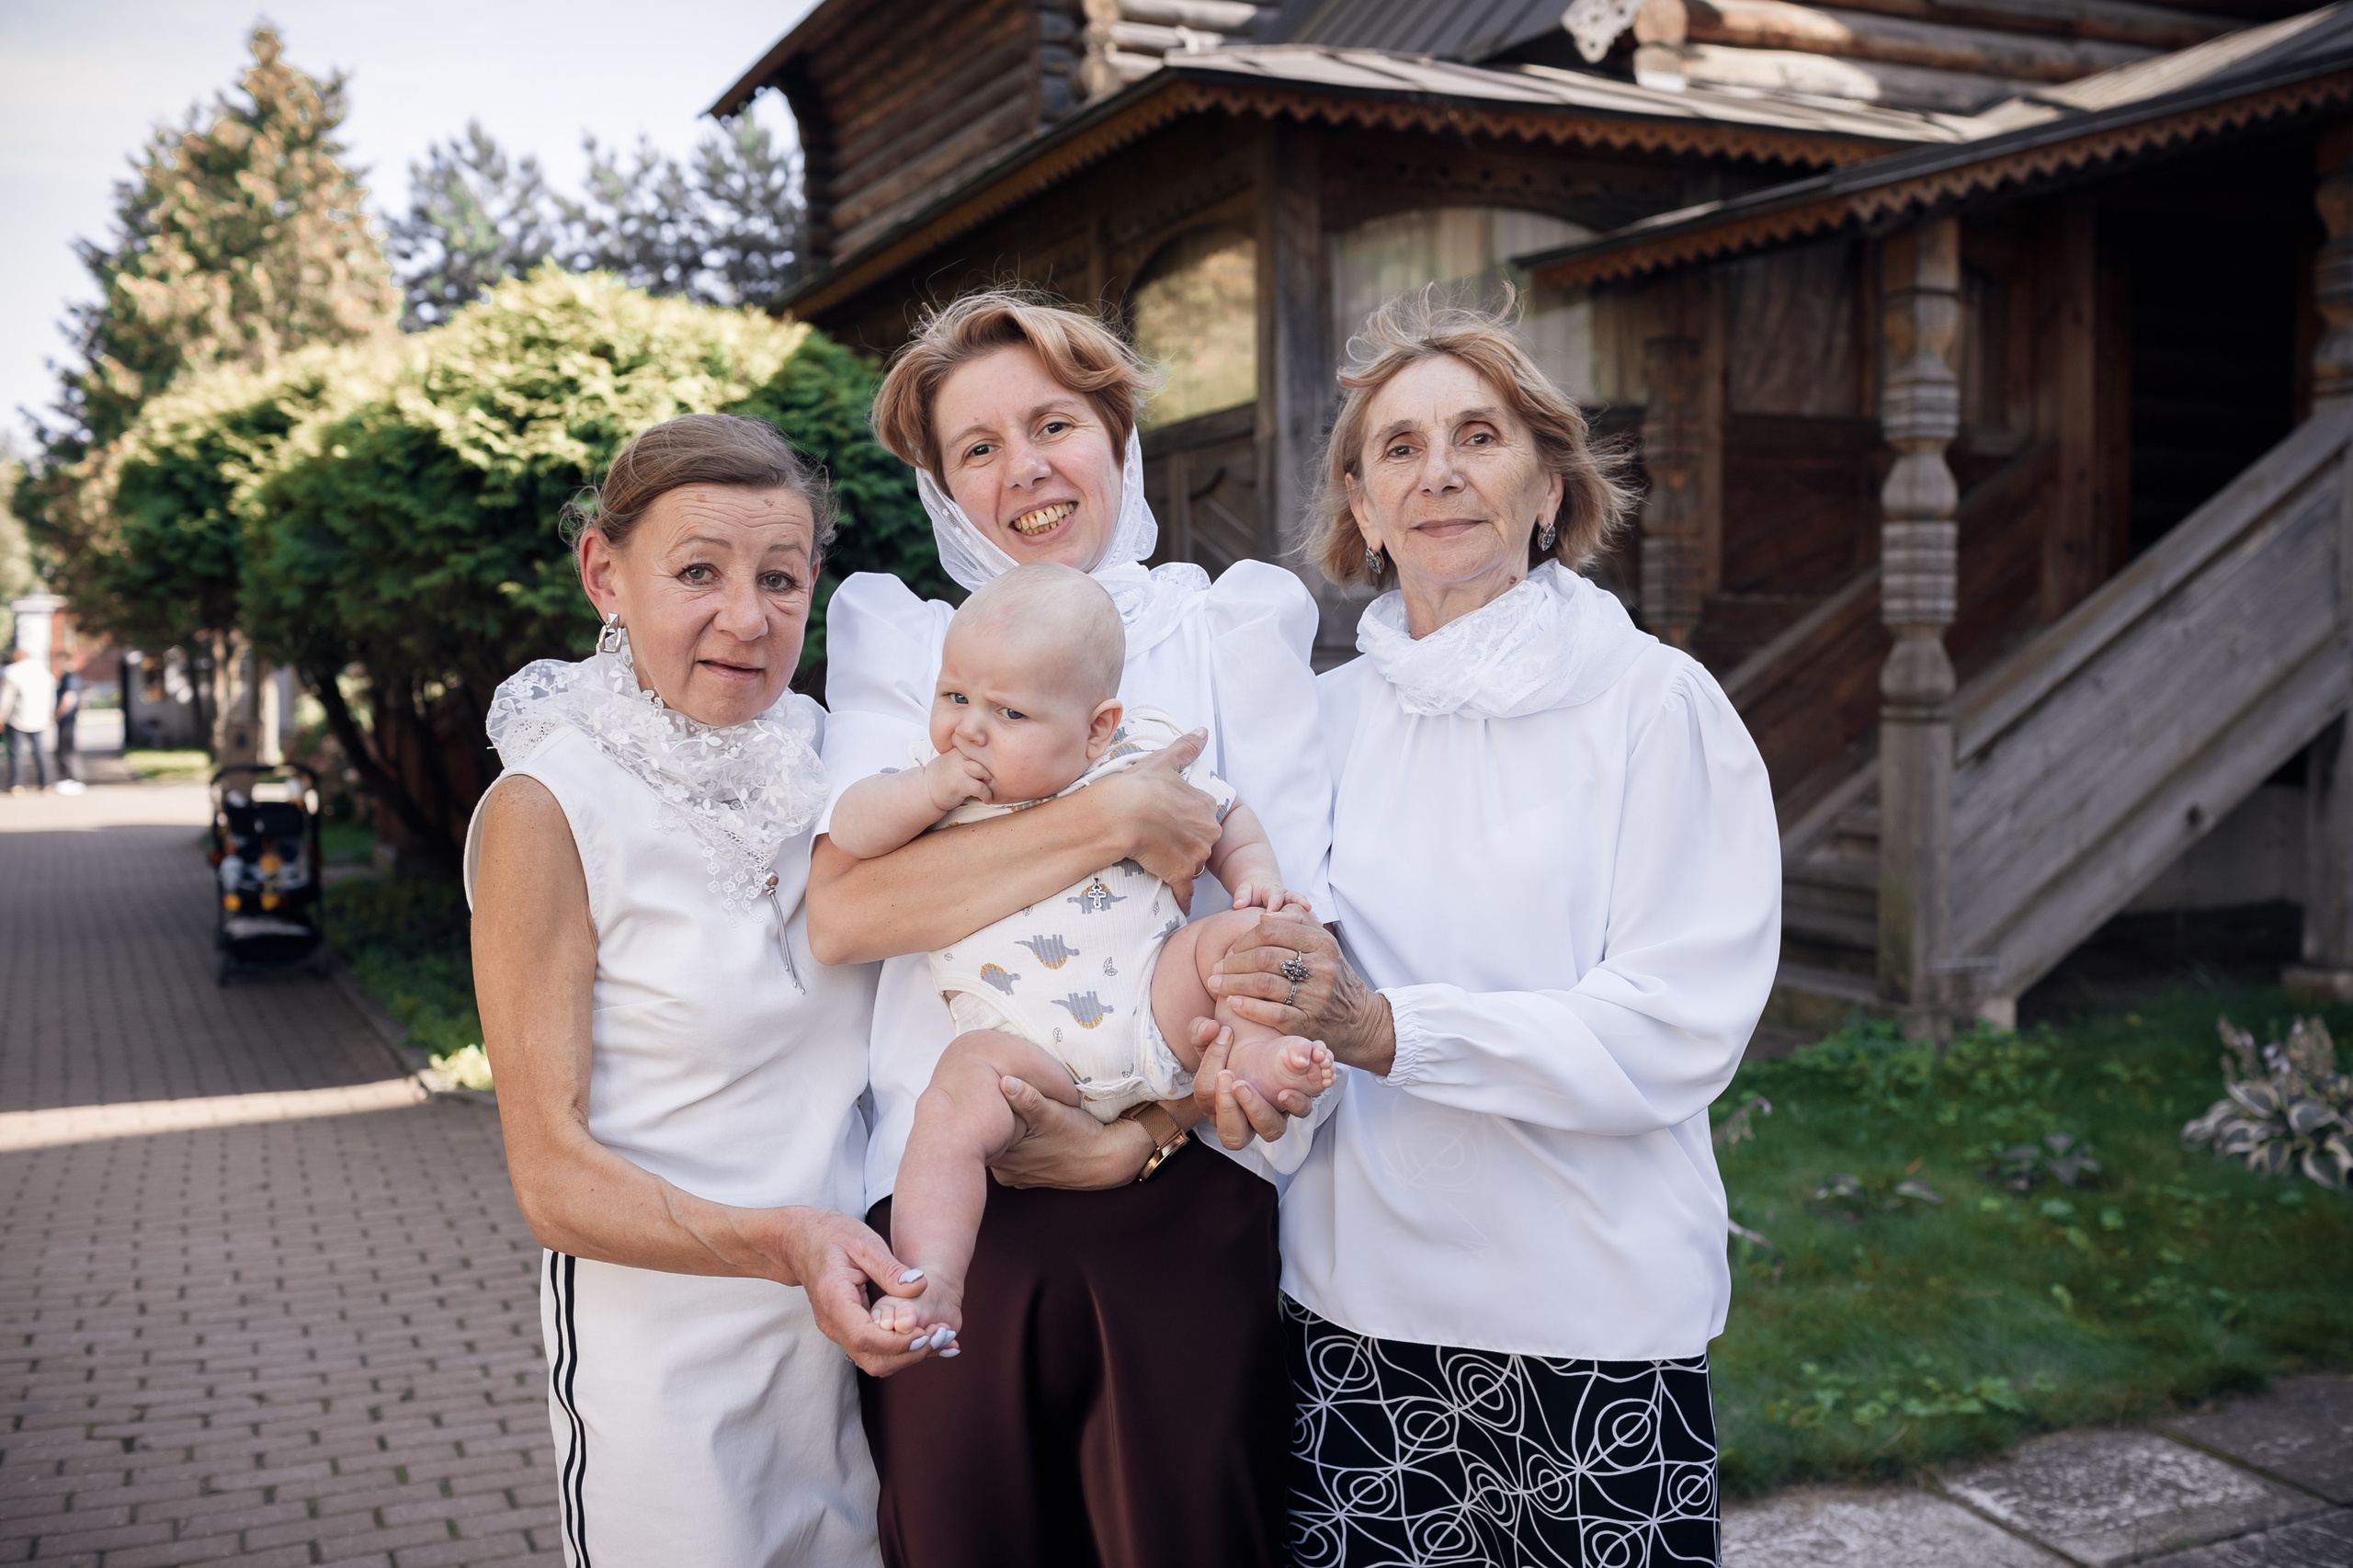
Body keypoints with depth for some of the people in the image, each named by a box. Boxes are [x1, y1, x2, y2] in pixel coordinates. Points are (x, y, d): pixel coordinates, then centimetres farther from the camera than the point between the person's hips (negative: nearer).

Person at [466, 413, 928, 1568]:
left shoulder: (828, 759, 2)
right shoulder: (547, 810, -14)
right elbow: (554, 1178, -15)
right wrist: (779, 1244, -32)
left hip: (853, 1325, 5)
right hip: (666, 1349, -5)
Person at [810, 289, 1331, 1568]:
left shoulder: (1237, 625, 8)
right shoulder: (898, 644, 9)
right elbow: (841, 910, -9)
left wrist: (1147, 1130, -14)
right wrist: (1118, 817, -16)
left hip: (1181, 1209, 0)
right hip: (951, 1208, 1)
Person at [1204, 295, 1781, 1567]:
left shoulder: (1656, 704, -6)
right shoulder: (1323, 714, 5)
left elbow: (1676, 1031, -13)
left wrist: (1385, 1028, -24)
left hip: (1593, 1313, -3)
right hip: (1351, 1309, 3)